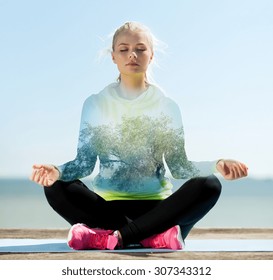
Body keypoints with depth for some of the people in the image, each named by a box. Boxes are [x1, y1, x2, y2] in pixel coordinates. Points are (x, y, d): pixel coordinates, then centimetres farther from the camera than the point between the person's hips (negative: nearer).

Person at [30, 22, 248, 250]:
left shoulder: (167, 106, 6)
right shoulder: (96, 103, 6)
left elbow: (179, 166, 1)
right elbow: (85, 162, 0)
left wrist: (216, 165, -18)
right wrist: (57, 171, -22)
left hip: (157, 205, 0)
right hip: (107, 204, 0)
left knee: (209, 186, -27)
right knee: (56, 188, -27)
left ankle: (116, 236, -31)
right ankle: (156, 234, -29)